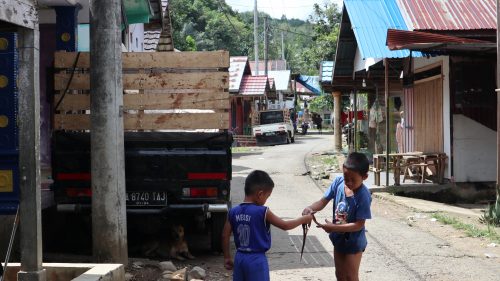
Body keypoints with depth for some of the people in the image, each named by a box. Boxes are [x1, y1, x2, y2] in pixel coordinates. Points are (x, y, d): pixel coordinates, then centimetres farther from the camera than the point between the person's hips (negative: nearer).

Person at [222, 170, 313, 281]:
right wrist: (304, 219, 8)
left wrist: (227, 257, 15)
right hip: (256, 259, -6)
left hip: (239, 258, 6)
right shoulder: (262, 212, -16)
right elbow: (285, 225, -6)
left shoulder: (234, 212, -1)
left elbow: (225, 236, 3)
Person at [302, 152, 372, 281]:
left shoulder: (363, 196, -29)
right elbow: (323, 201, -8)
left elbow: (359, 225, -27)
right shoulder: (338, 182, -14)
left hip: (354, 242, -6)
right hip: (339, 239, 6)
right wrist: (310, 208, -28)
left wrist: (334, 227, -32)